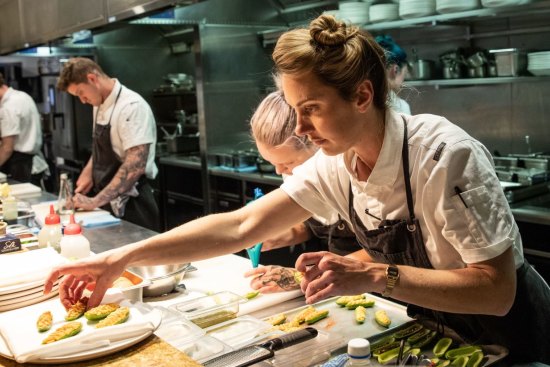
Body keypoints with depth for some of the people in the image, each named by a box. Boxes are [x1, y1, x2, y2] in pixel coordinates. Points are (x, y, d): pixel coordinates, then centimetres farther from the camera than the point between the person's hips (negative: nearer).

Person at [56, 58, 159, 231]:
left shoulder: (132, 106, -20)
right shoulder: (100, 105, 7)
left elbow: (135, 166, -27)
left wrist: (95, 201, -24)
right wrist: (88, 173, 3)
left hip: (131, 204, -8)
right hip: (108, 202, 8)